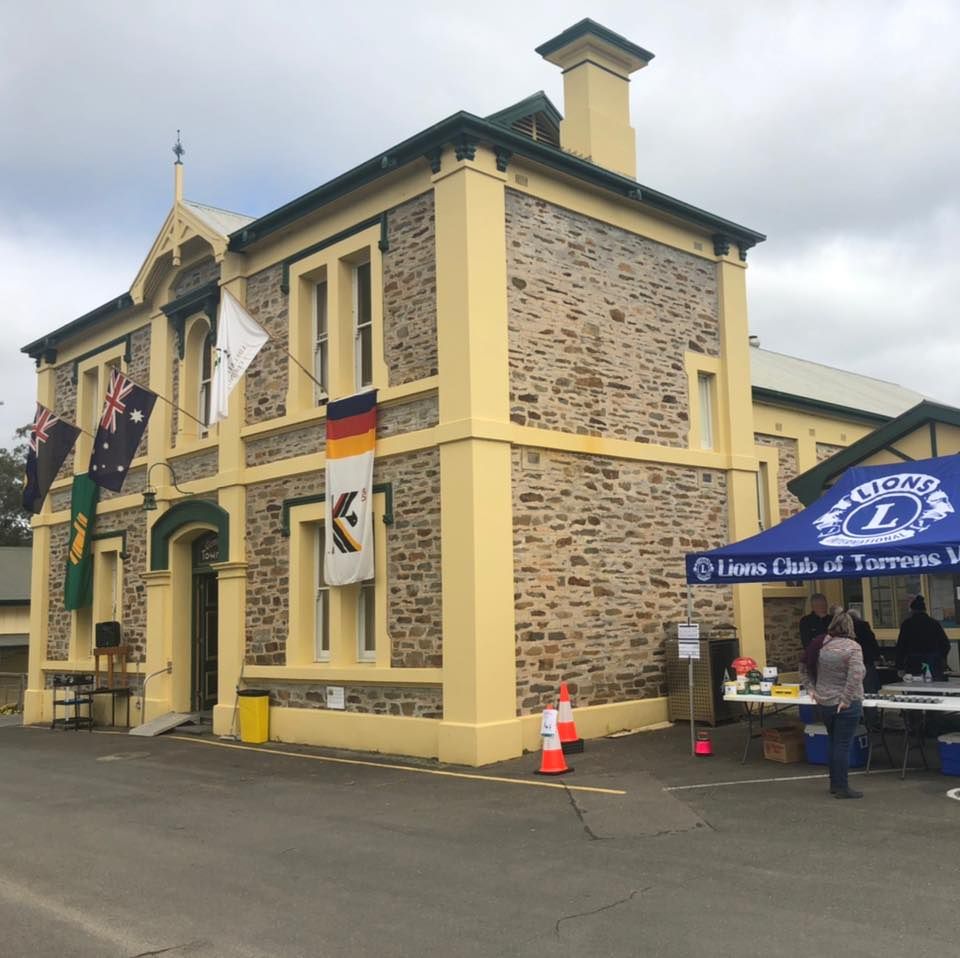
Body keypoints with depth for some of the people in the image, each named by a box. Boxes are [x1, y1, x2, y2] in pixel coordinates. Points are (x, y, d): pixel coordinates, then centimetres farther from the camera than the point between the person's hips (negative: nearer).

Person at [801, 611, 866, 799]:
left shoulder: (822, 645, 4)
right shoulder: (852, 647, -12)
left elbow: (806, 667, 13)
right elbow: (855, 676, -23)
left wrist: (811, 688, 13)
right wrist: (846, 699, -19)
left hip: (824, 703, 6)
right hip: (845, 705, -6)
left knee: (834, 743, 17)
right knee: (843, 745, -1)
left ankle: (834, 784, 23)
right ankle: (842, 788, 3)